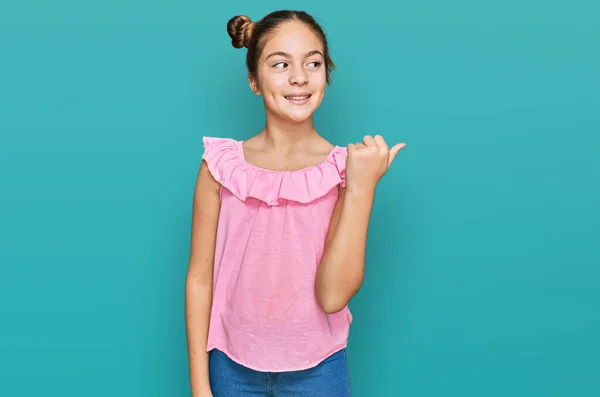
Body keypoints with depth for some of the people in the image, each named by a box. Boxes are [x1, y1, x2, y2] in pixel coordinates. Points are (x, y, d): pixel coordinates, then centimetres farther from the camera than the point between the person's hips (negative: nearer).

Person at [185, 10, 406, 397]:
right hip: (232, 365, 1)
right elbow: (200, 278, -4)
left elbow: (332, 296, -17)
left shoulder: (345, 169, -10)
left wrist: (362, 187, -23)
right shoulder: (221, 166, -9)